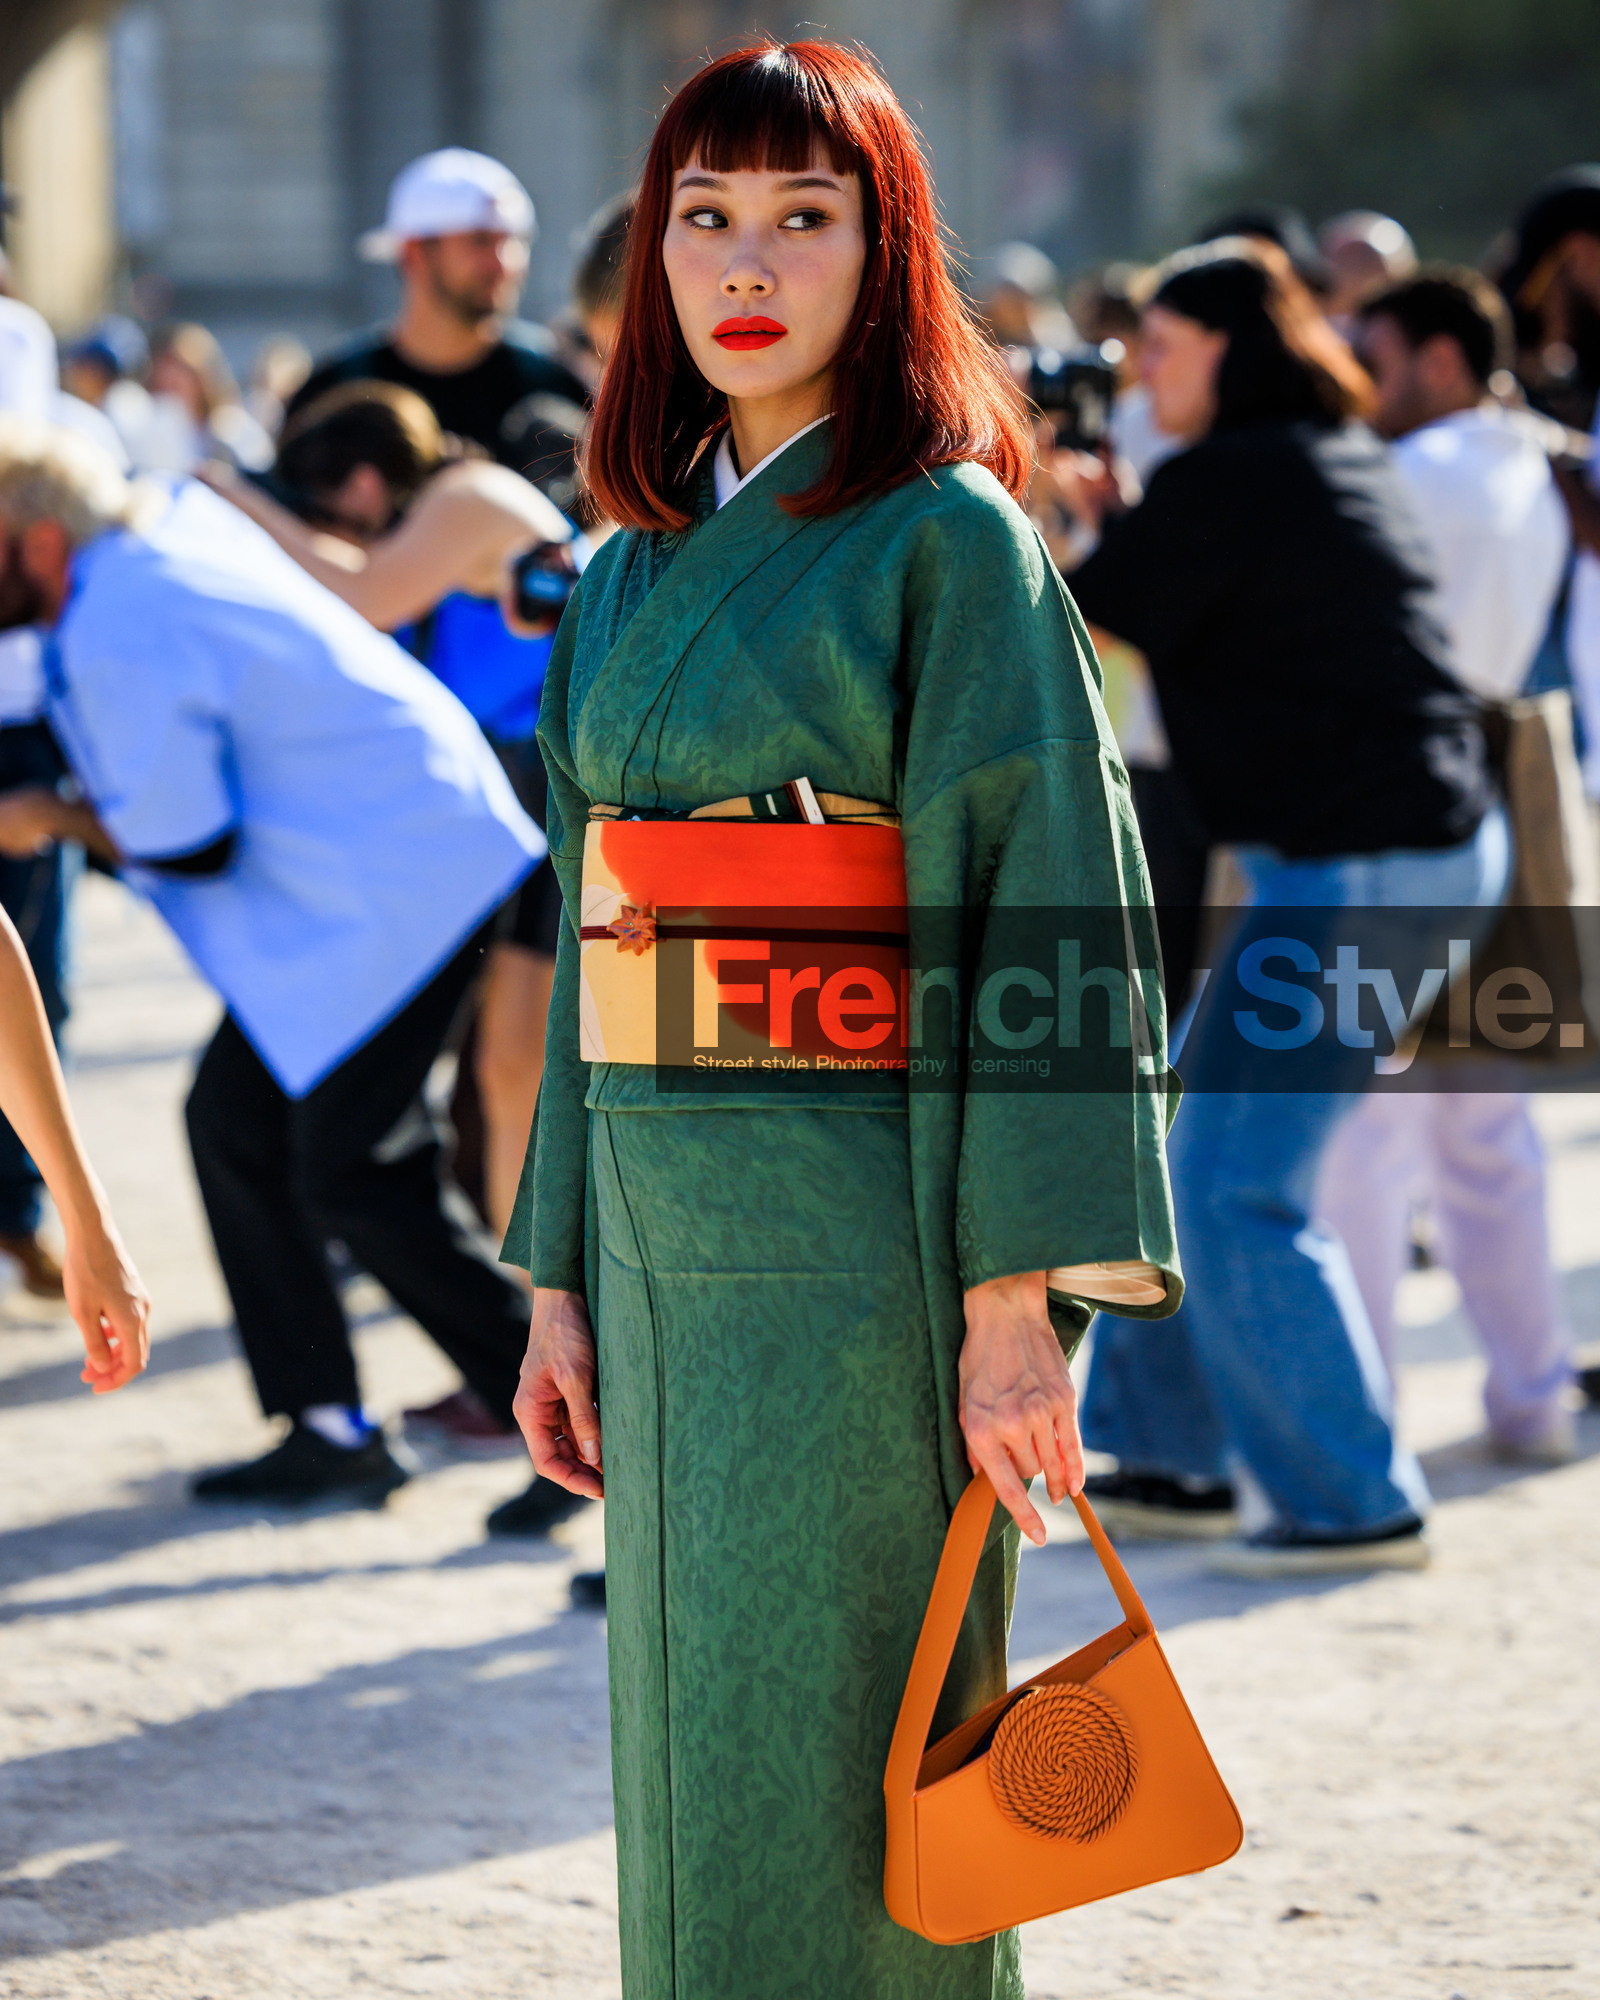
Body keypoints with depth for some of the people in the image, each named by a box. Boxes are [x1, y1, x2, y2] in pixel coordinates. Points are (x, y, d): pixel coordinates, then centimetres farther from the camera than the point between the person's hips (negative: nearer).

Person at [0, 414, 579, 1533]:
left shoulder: (120, 644, -23)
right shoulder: (176, 515, 6)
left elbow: (186, 847, -16)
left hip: (398, 883, -11)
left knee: (350, 1175, -10)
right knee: (238, 1119, 12)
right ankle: (328, 1430, 15)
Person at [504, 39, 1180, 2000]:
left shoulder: (947, 539, -7)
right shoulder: (632, 573, 14)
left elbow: (1043, 915, -12)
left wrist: (1017, 1295, -18)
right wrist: (560, 1279, 13)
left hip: (859, 1230, -7)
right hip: (661, 1221, 7)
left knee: (811, 1781, -6)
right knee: (691, 1766, 10)